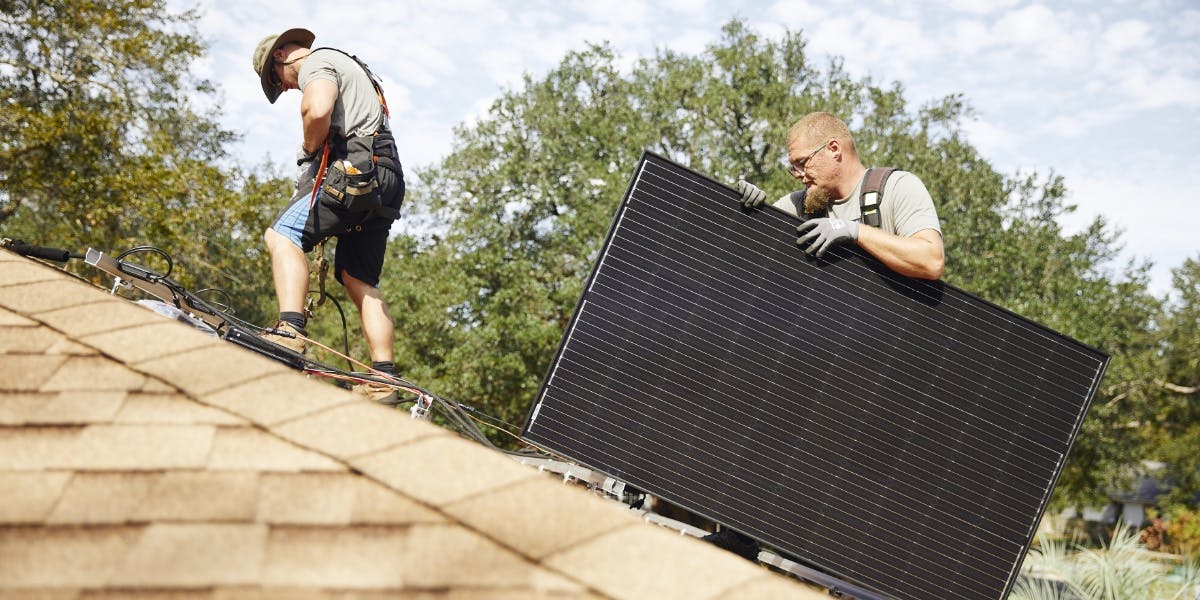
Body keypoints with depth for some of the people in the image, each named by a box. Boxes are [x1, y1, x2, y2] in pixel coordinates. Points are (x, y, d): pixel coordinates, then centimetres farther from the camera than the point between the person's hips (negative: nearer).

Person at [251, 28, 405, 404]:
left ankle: (290, 331, -32)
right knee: (360, 281, 7)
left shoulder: (317, 62, 2)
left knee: (282, 235, -15)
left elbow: (318, 111, -19)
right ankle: (383, 379, 2)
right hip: (385, 182, 10)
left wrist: (309, 149, -3)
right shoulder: (349, 68, 33)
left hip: (354, 169, -10)